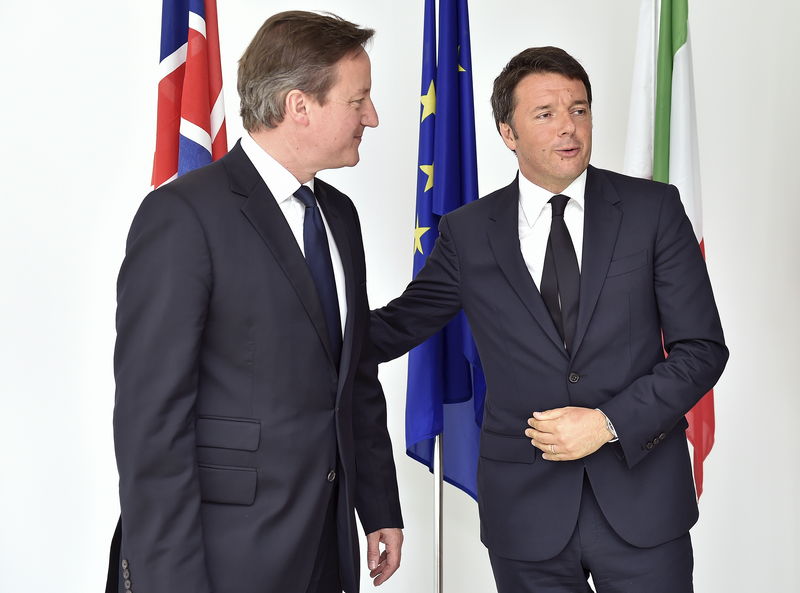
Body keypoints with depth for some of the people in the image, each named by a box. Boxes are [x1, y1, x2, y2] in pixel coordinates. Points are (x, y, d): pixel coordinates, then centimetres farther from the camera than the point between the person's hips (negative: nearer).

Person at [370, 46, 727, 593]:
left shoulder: (653, 209, -1)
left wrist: (610, 422, -13)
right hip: (525, 507, 1)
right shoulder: (468, 232, 1)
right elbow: (396, 327, 10)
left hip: (642, 493, 0)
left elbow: (703, 348, -2)